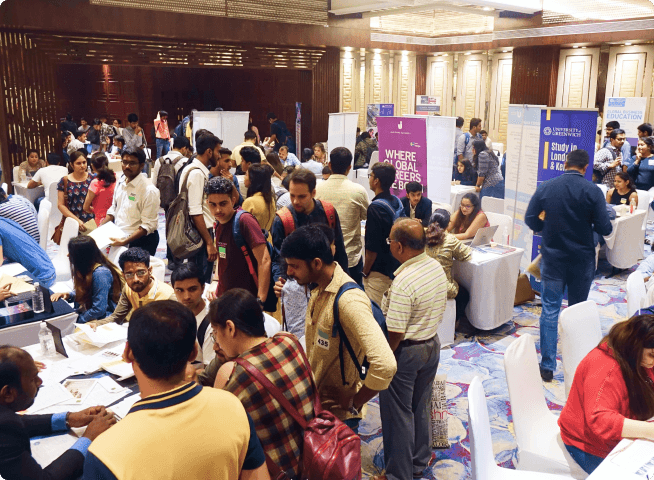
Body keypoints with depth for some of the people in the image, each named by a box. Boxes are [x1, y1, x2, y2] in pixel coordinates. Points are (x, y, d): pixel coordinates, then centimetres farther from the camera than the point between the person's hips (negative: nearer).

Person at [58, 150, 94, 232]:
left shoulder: (92, 178, 7)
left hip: (91, 221, 0)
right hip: (72, 222, 0)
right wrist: (76, 220, -8)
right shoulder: (65, 181, 6)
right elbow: (61, 205, 3)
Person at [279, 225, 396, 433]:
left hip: (338, 412, -8)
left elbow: (385, 365, -37)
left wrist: (354, 401, -23)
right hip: (313, 404, 8)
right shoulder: (318, 289, 1)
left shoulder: (349, 301, -29)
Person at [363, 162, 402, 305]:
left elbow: (372, 247, -21)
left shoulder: (375, 207, -21)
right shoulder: (397, 202, 4)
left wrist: (365, 272, -8)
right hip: (396, 265, 9)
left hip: (379, 271, -8)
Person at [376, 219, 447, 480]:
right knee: (422, 406, 23)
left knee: (398, 414, 9)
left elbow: (394, 333, -26)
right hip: (432, 345, 8)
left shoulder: (403, 282, -30)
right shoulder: (437, 267, -4)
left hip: (406, 351, -8)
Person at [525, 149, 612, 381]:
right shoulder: (593, 191, -11)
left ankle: (548, 366, 4)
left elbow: (531, 220, -4)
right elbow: (604, 228, -11)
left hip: (553, 257, 0)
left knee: (550, 309, 5)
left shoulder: (545, 188, -6)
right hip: (582, 259, 0)